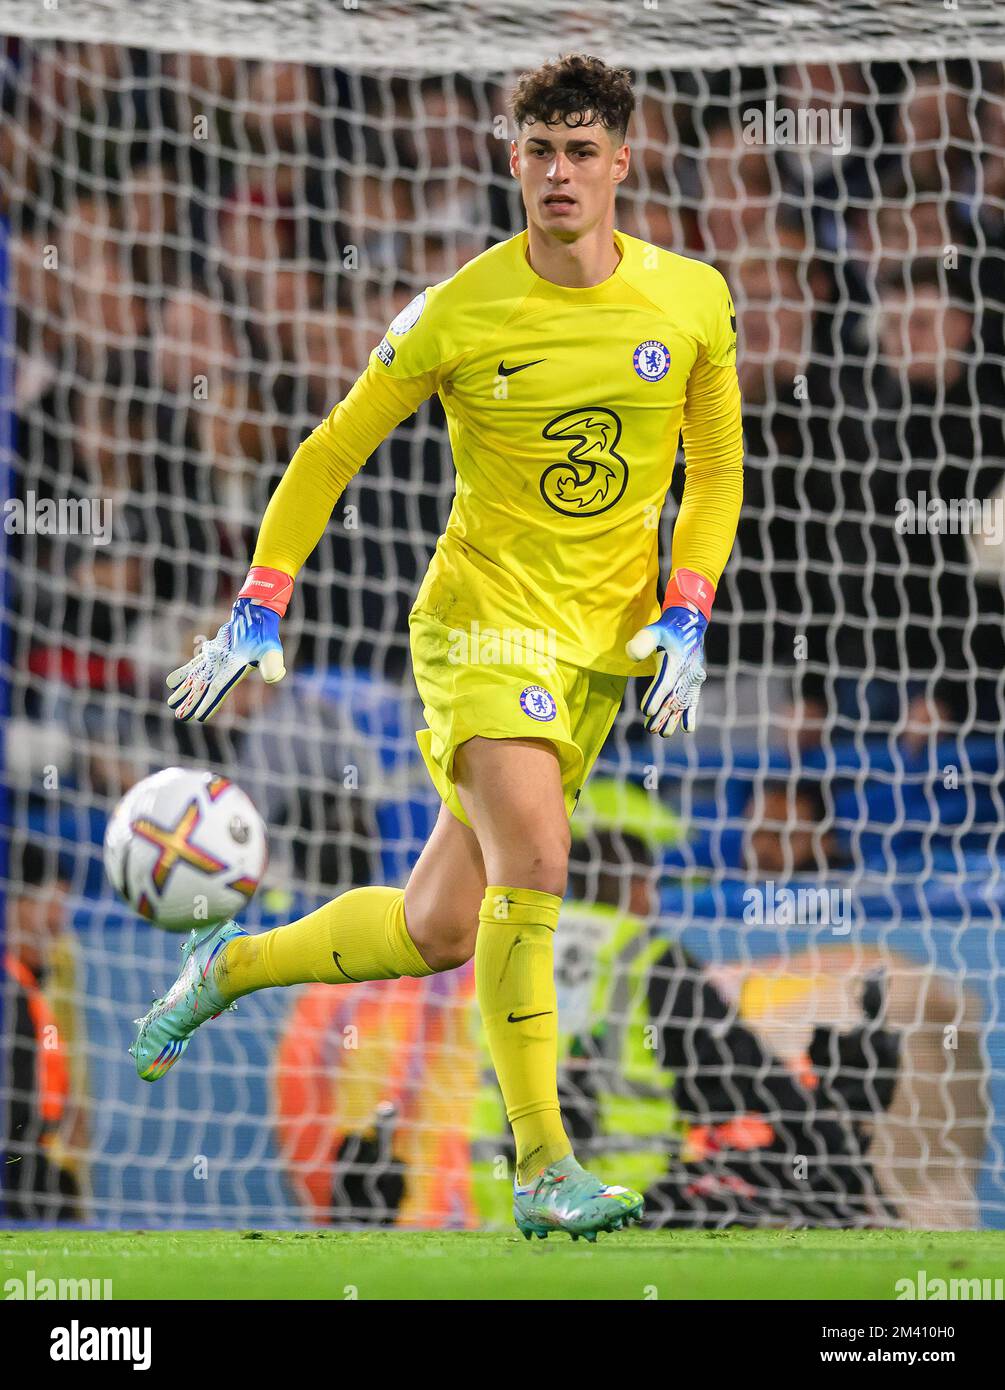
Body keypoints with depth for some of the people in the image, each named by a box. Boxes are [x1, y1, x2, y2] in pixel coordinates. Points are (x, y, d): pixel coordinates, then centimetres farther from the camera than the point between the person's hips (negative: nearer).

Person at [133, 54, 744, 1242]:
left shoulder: (692, 300, -1)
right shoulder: (456, 314, -9)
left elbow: (716, 467, 12)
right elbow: (332, 454, 1)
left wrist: (683, 621, 0)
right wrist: (258, 613, -5)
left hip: (609, 641, 4)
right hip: (484, 614, -4)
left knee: (436, 935, 6)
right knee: (533, 862, -26)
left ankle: (230, 966, 32)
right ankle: (542, 1167, -18)